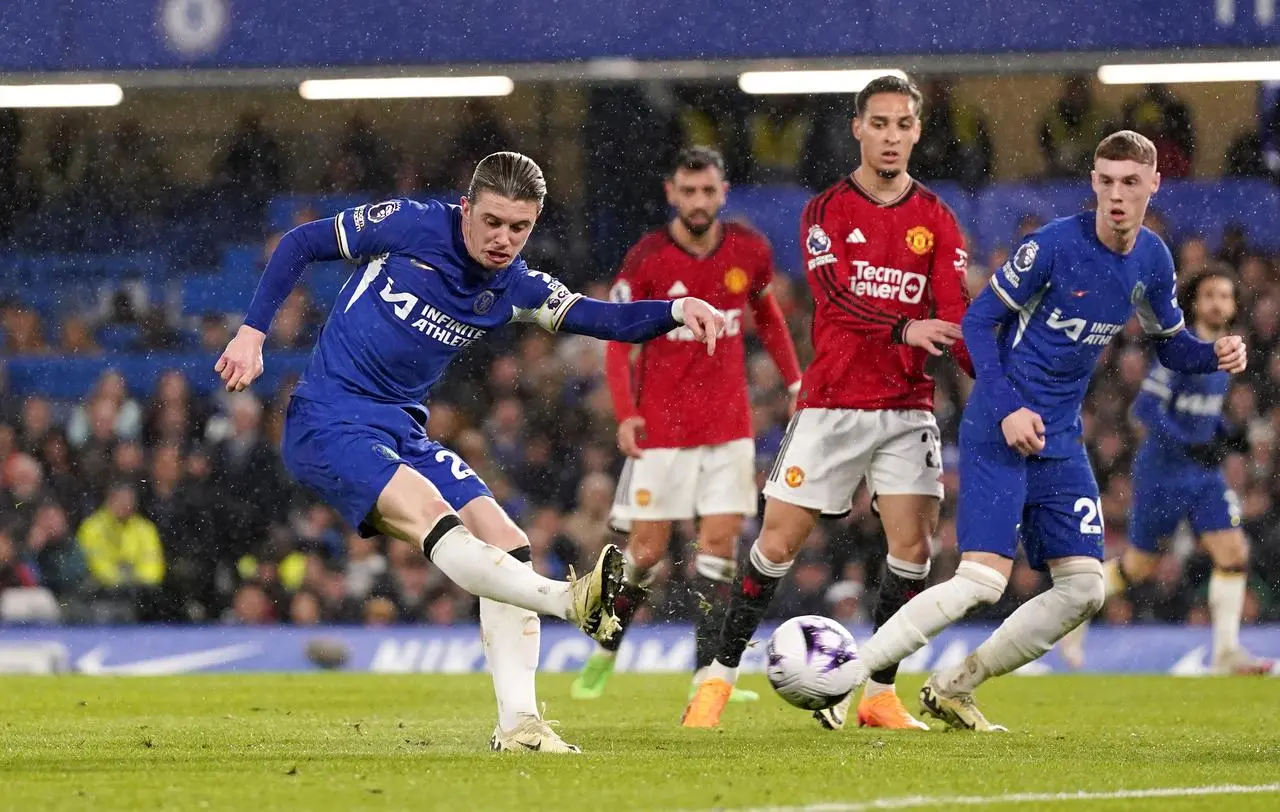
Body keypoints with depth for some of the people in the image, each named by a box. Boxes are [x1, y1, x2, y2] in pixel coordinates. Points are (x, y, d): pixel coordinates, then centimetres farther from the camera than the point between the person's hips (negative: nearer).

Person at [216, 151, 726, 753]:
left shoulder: (513, 289, 4)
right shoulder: (406, 227, -10)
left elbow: (605, 319, -5)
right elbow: (300, 244, 1)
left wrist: (676, 310, -24)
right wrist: (253, 332, -6)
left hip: (403, 431, 7)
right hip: (328, 424, -6)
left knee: (506, 542, -7)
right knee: (432, 517, -30)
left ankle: (517, 725, -8)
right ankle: (573, 601, -49)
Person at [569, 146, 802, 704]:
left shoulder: (749, 251, 0)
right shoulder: (647, 258, -11)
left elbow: (766, 315, 18)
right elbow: (617, 340, -6)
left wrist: (794, 382, 11)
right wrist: (625, 415, -18)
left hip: (729, 423, 3)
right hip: (662, 427, -3)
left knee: (720, 541, -4)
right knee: (646, 550, -1)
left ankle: (706, 674, -1)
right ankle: (605, 653, 20)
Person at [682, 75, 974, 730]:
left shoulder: (936, 220, 7)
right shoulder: (826, 211, 0)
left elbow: (955, 316, -2)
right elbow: (836, 299, -16)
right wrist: (905, 331, -32)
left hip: (907, 407, 2)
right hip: (832, 402, -2)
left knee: (914, 543, -8)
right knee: (777, 543, -2)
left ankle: (880, 695, 4)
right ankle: (720, 676, 11)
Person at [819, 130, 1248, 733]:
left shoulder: (1153, 261, 4)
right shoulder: (1055, 245, -15)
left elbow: (1170, 345, 18)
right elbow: (978, 319, -10)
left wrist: (1215, 355, -4)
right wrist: (1008, 409, -19)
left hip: (1059, 440, 7)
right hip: (1000, 430, -7)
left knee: (1083, 590, 0)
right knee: (983, 580, -18)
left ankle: (951, 690, 11)